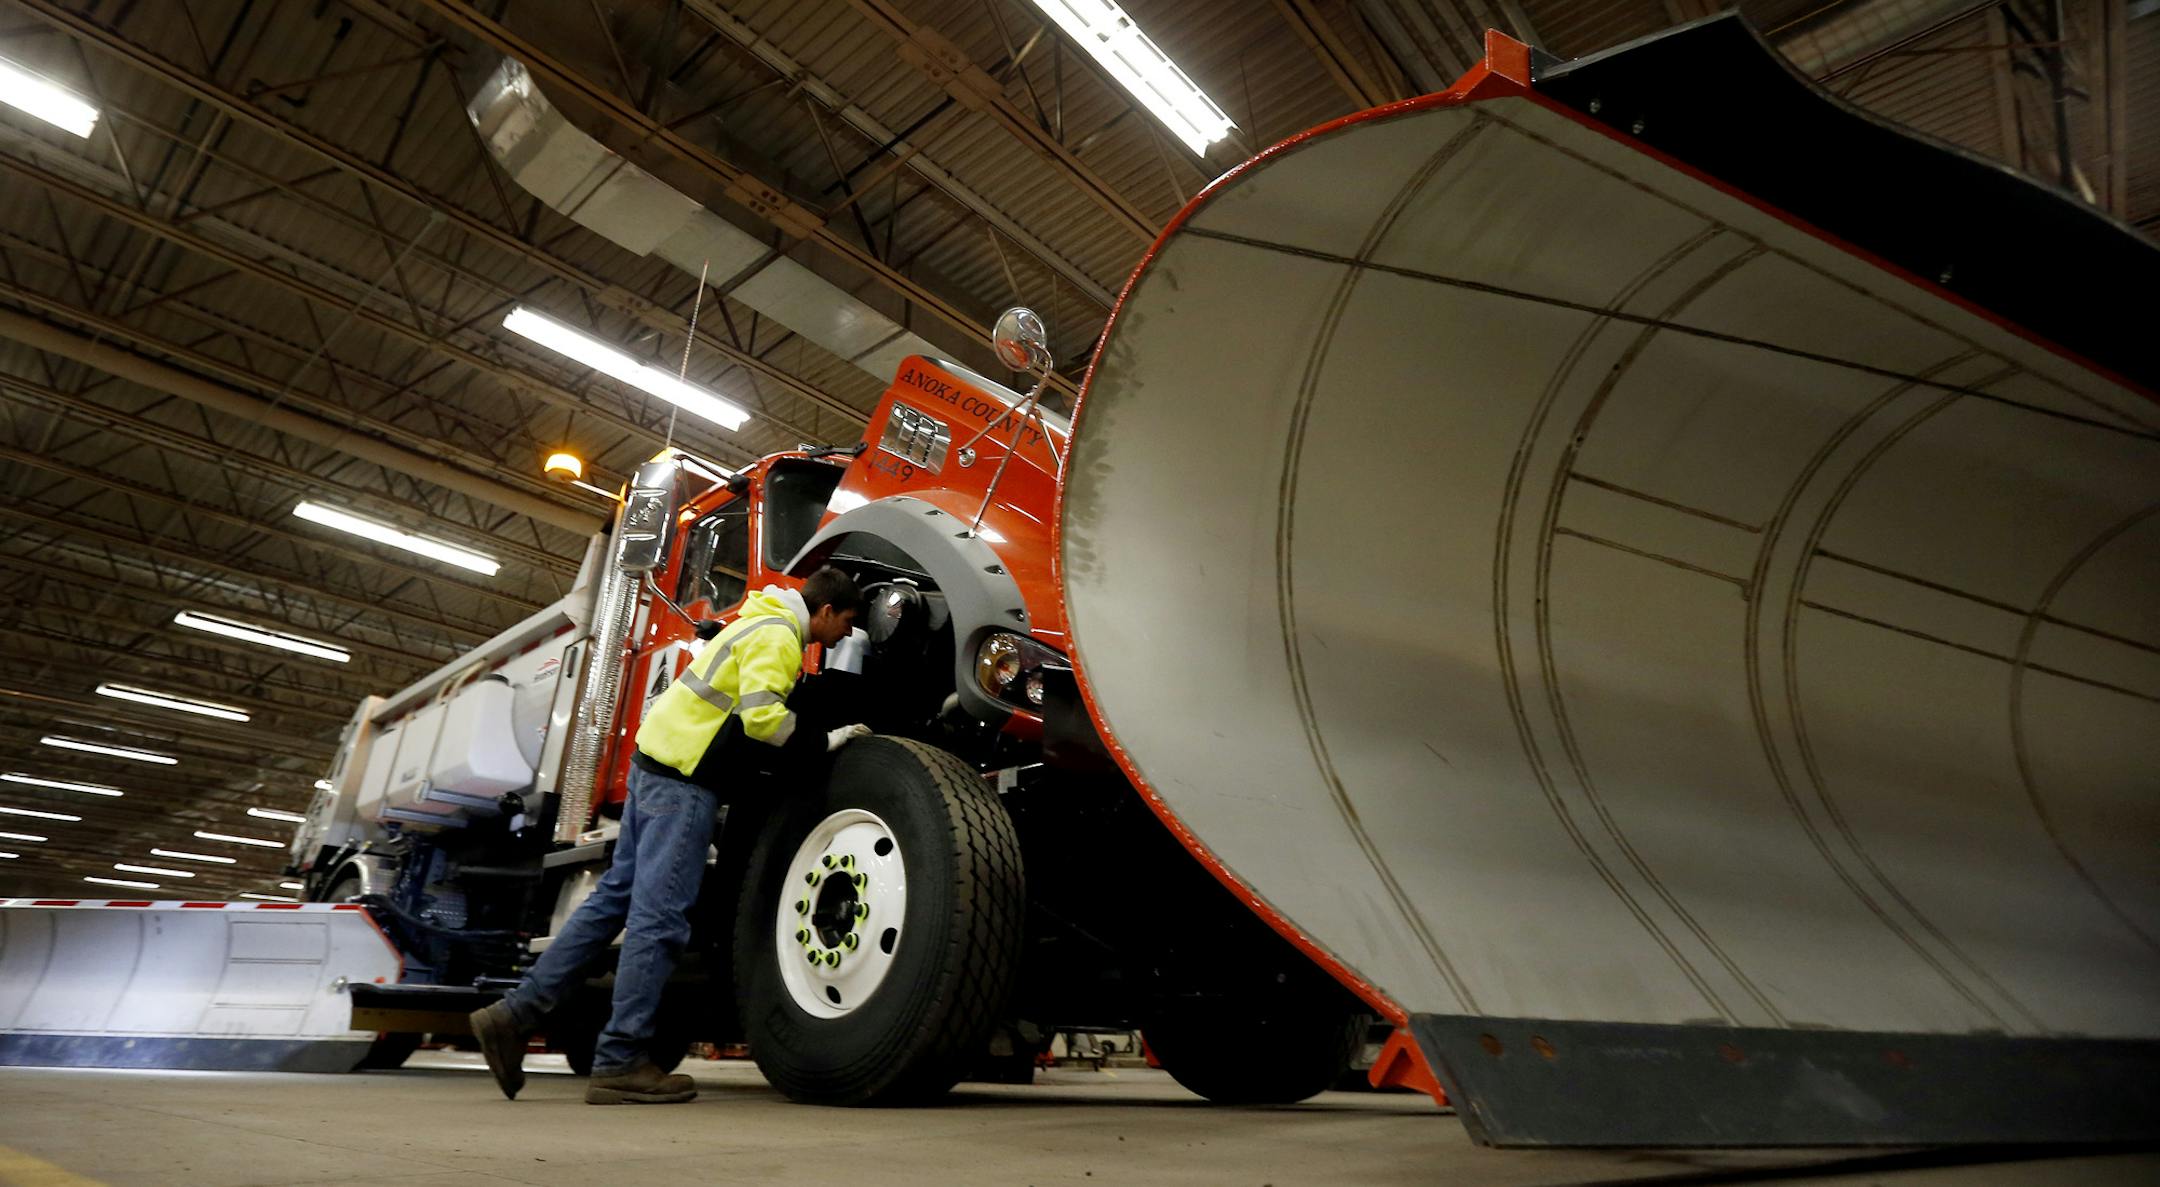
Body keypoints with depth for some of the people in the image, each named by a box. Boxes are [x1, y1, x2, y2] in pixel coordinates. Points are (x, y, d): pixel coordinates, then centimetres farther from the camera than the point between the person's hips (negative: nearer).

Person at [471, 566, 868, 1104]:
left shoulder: (763, 622, 21)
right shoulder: (778, 635, -11)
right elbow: (762, 716, -23)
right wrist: (822, 742, -10)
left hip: (657, 762, 10)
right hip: (683, 778, -10)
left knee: (616, 895, 12)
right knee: (659, 916, -8)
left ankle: (515, 1014, 15)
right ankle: (620, 1063, -3)